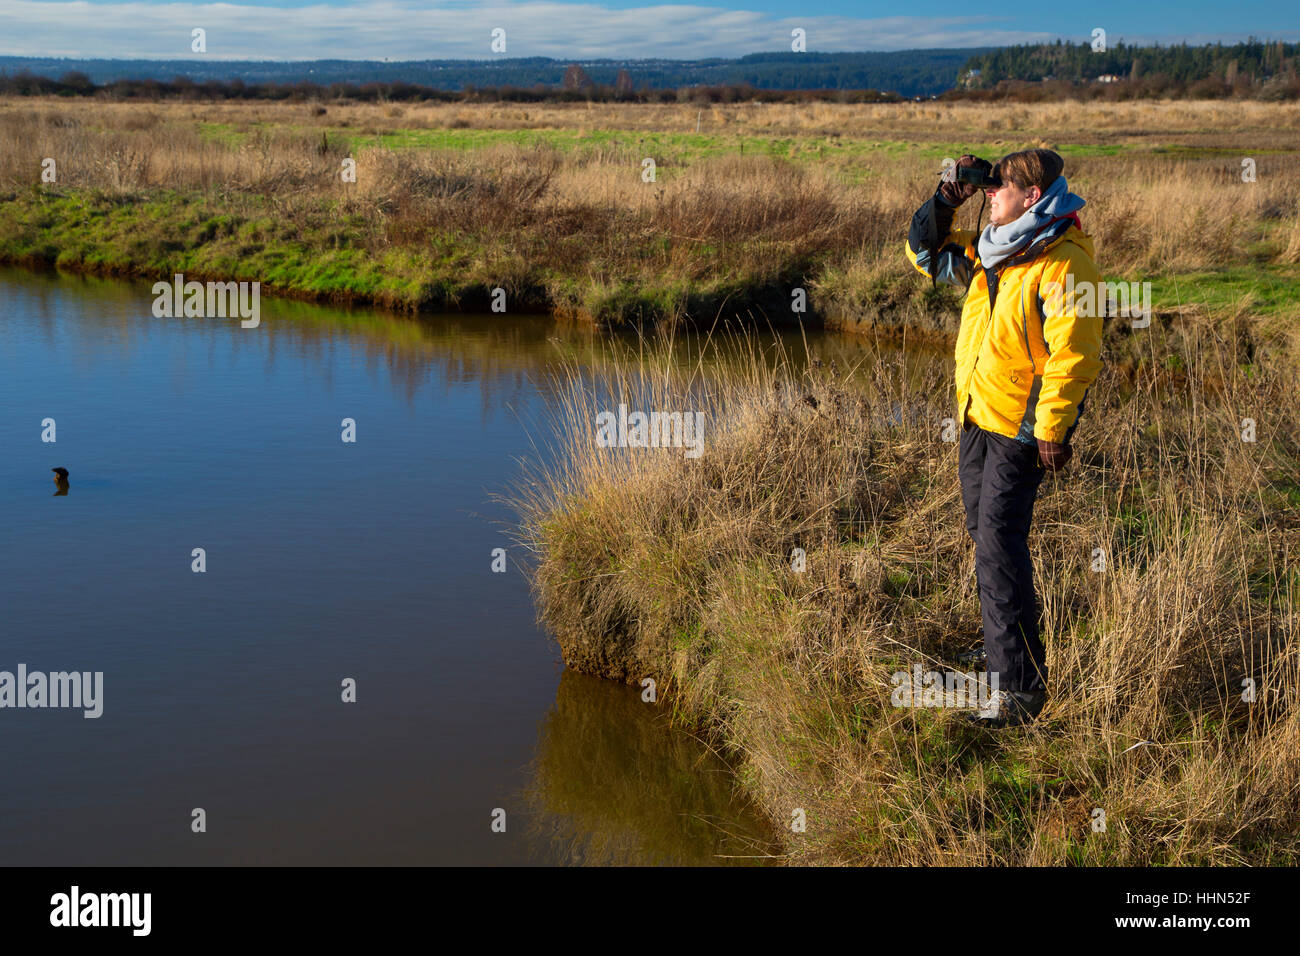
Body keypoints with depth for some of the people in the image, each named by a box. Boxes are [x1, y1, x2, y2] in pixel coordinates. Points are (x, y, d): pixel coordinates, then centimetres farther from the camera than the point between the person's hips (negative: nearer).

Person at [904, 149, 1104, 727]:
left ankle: (1019, 686, -10)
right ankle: (1008, 643, 35)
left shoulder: (1063, 265, -17)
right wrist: (947, 198, 7)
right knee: (986, 533, 18)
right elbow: (925, 253, 22)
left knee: (999, 544, -13)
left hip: (1021, 425, -9)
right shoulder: (990, 253, 10)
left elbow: (1074, 354, -19)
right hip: (976, 416, 9)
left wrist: (1052, 428, -20)